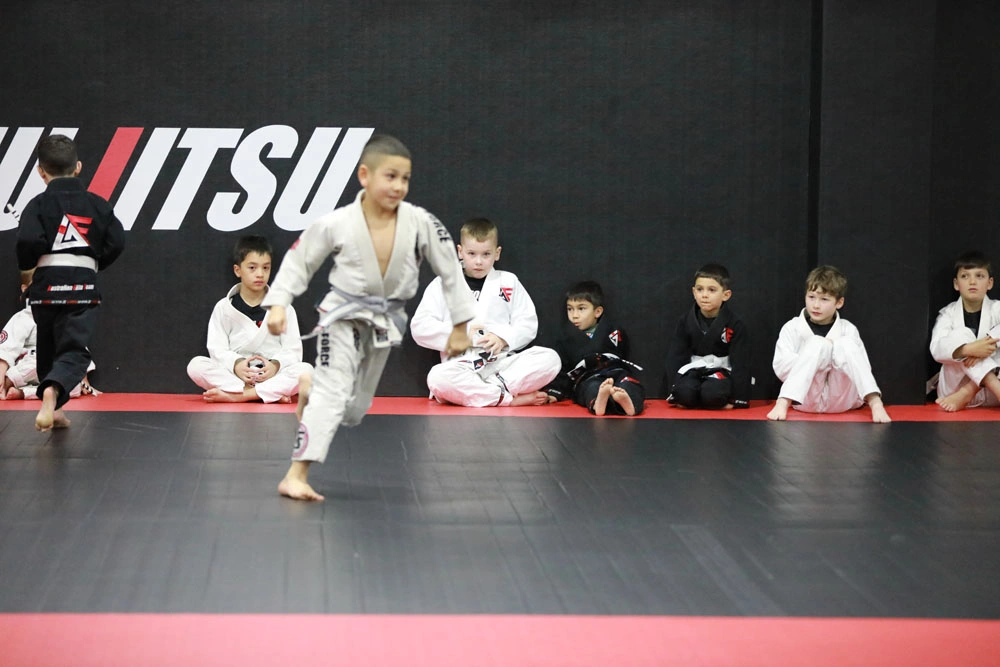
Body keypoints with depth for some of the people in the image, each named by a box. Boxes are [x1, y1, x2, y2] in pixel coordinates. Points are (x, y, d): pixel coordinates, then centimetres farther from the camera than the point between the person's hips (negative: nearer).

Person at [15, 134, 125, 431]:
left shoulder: (39, 205, -4)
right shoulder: (96, 204, 5)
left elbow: (28, 242, -17)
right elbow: (116, 242, 1)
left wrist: (26, 263, 4)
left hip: (46, 286, 0)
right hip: (84, 286, 0)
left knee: (48, 350, 20)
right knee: (74, 351, -3)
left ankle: (53, 407, 28)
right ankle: (53, 391, -32)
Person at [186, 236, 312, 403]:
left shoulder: (283, 308, 8)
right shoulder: (224, 308, 8)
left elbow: (293, 350, 2)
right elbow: (217, 348, 1)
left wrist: (275, 365, -19)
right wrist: (236, 364, -20)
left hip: (272, 376, 0)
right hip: (233, 377, 0)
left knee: (305, 370, -28)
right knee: (196, 365, -25)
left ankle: (237, 396, -34)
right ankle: (273, 393, -32)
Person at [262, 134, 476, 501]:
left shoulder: (421, 223, -15)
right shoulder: (335, 224, -18)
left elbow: (450, 269, -5)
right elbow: (299, 260, -4)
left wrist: (459, 326, -1)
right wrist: (278, 304, -12)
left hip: (385, 322, 4)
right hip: (343, 317, -4)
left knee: (354, 409, 15)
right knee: (333, 393, -19)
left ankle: (310, 388, 48)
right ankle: (295, 476, -16)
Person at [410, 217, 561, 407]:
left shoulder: (508, 282, 16)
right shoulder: (442, 284, 10)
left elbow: (528, 323, 11)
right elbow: (420, 328, 1)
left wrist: (504, 338, -9)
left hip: (504, 362, 3)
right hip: (463, 366, -2)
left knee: (550, 358, -25)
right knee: (438, 378, -37)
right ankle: (513, 398, -32)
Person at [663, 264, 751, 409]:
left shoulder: (735, 326, -6)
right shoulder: (685, 322, 2)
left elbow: (741, 362, -7)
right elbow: (675, 356, 2)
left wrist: (738, 399, -14)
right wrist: (673, 393, -8)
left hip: (722, 371, -1)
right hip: (694, 369, 1)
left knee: (712, 393, -34)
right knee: (684, 392, -32)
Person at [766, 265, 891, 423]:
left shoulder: (848, 330, 8)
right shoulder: (792, 328, 4)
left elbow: (863, 368, 5)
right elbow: (781, 368, -8)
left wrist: (840, 351, -10)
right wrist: (819, 350, -13)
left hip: (840, 400, 1)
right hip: (807, 399, -1)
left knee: (846, 345, -21)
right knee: (818, 345, -25)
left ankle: (876, 404, -32)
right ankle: (782, 404, -36)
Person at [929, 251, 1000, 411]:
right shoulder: (948, 313, 2)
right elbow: (937, 348, -18)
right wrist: (969, 349, -37)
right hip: (955, 385, 0)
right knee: (959, 335, -23)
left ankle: (966, 394, -28)